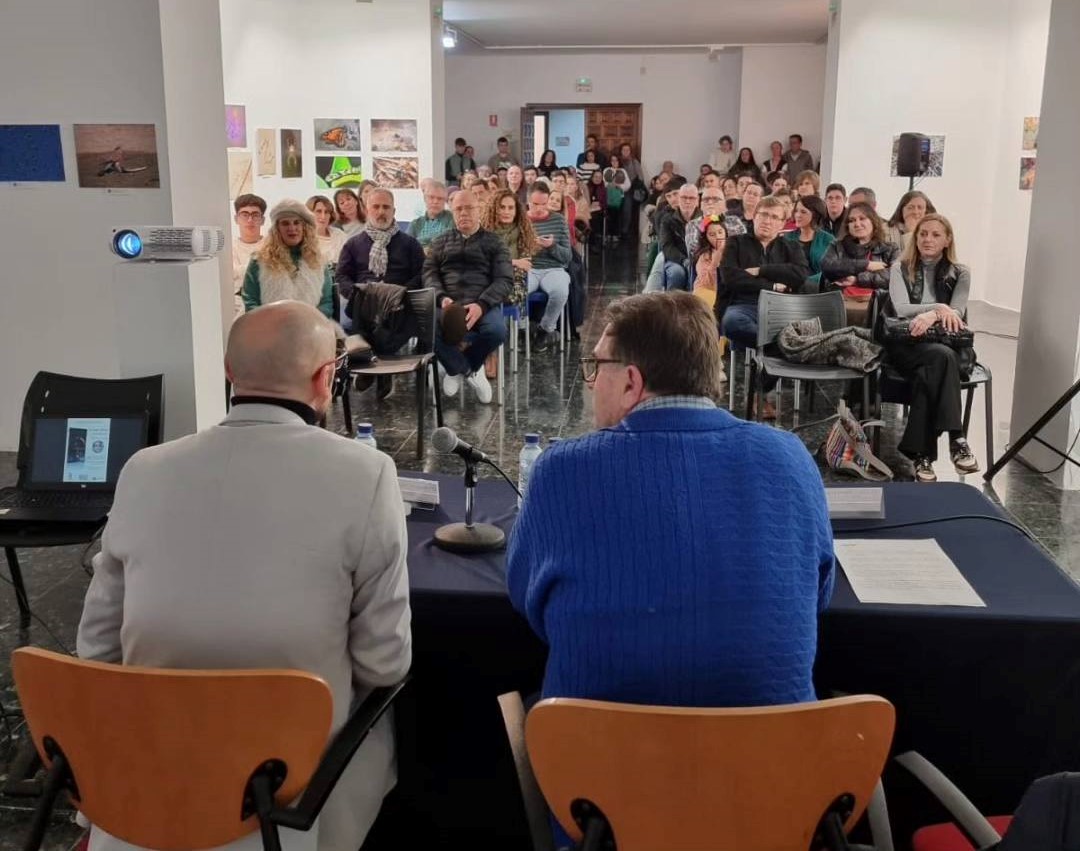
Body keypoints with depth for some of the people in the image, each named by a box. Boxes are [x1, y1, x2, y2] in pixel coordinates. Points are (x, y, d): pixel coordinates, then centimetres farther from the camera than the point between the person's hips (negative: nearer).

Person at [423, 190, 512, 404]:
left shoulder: (493, 242, 15)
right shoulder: (441, 242, 23)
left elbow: (505, 280, 3)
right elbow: (429, 272, 12)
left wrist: (481, 305, -15)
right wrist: (441, 297, -11)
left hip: (483, 304, -1)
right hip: (448, 304, 1)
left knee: (497, 330, -34)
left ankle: (456, 368, -2)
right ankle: (470, 371, -5)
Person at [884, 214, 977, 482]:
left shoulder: (960, 274, 11)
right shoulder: (900, 269, 9)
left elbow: (956, 314, -6)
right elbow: (902, 309, -8)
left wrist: (931, 316, -27)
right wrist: (939, 308, -23)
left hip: (946, 346, 1)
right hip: (905, 344, -1)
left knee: (927, 374, -36)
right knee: (941, 356, -36)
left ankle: (921, 452, -37)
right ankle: (956, 439, -41)